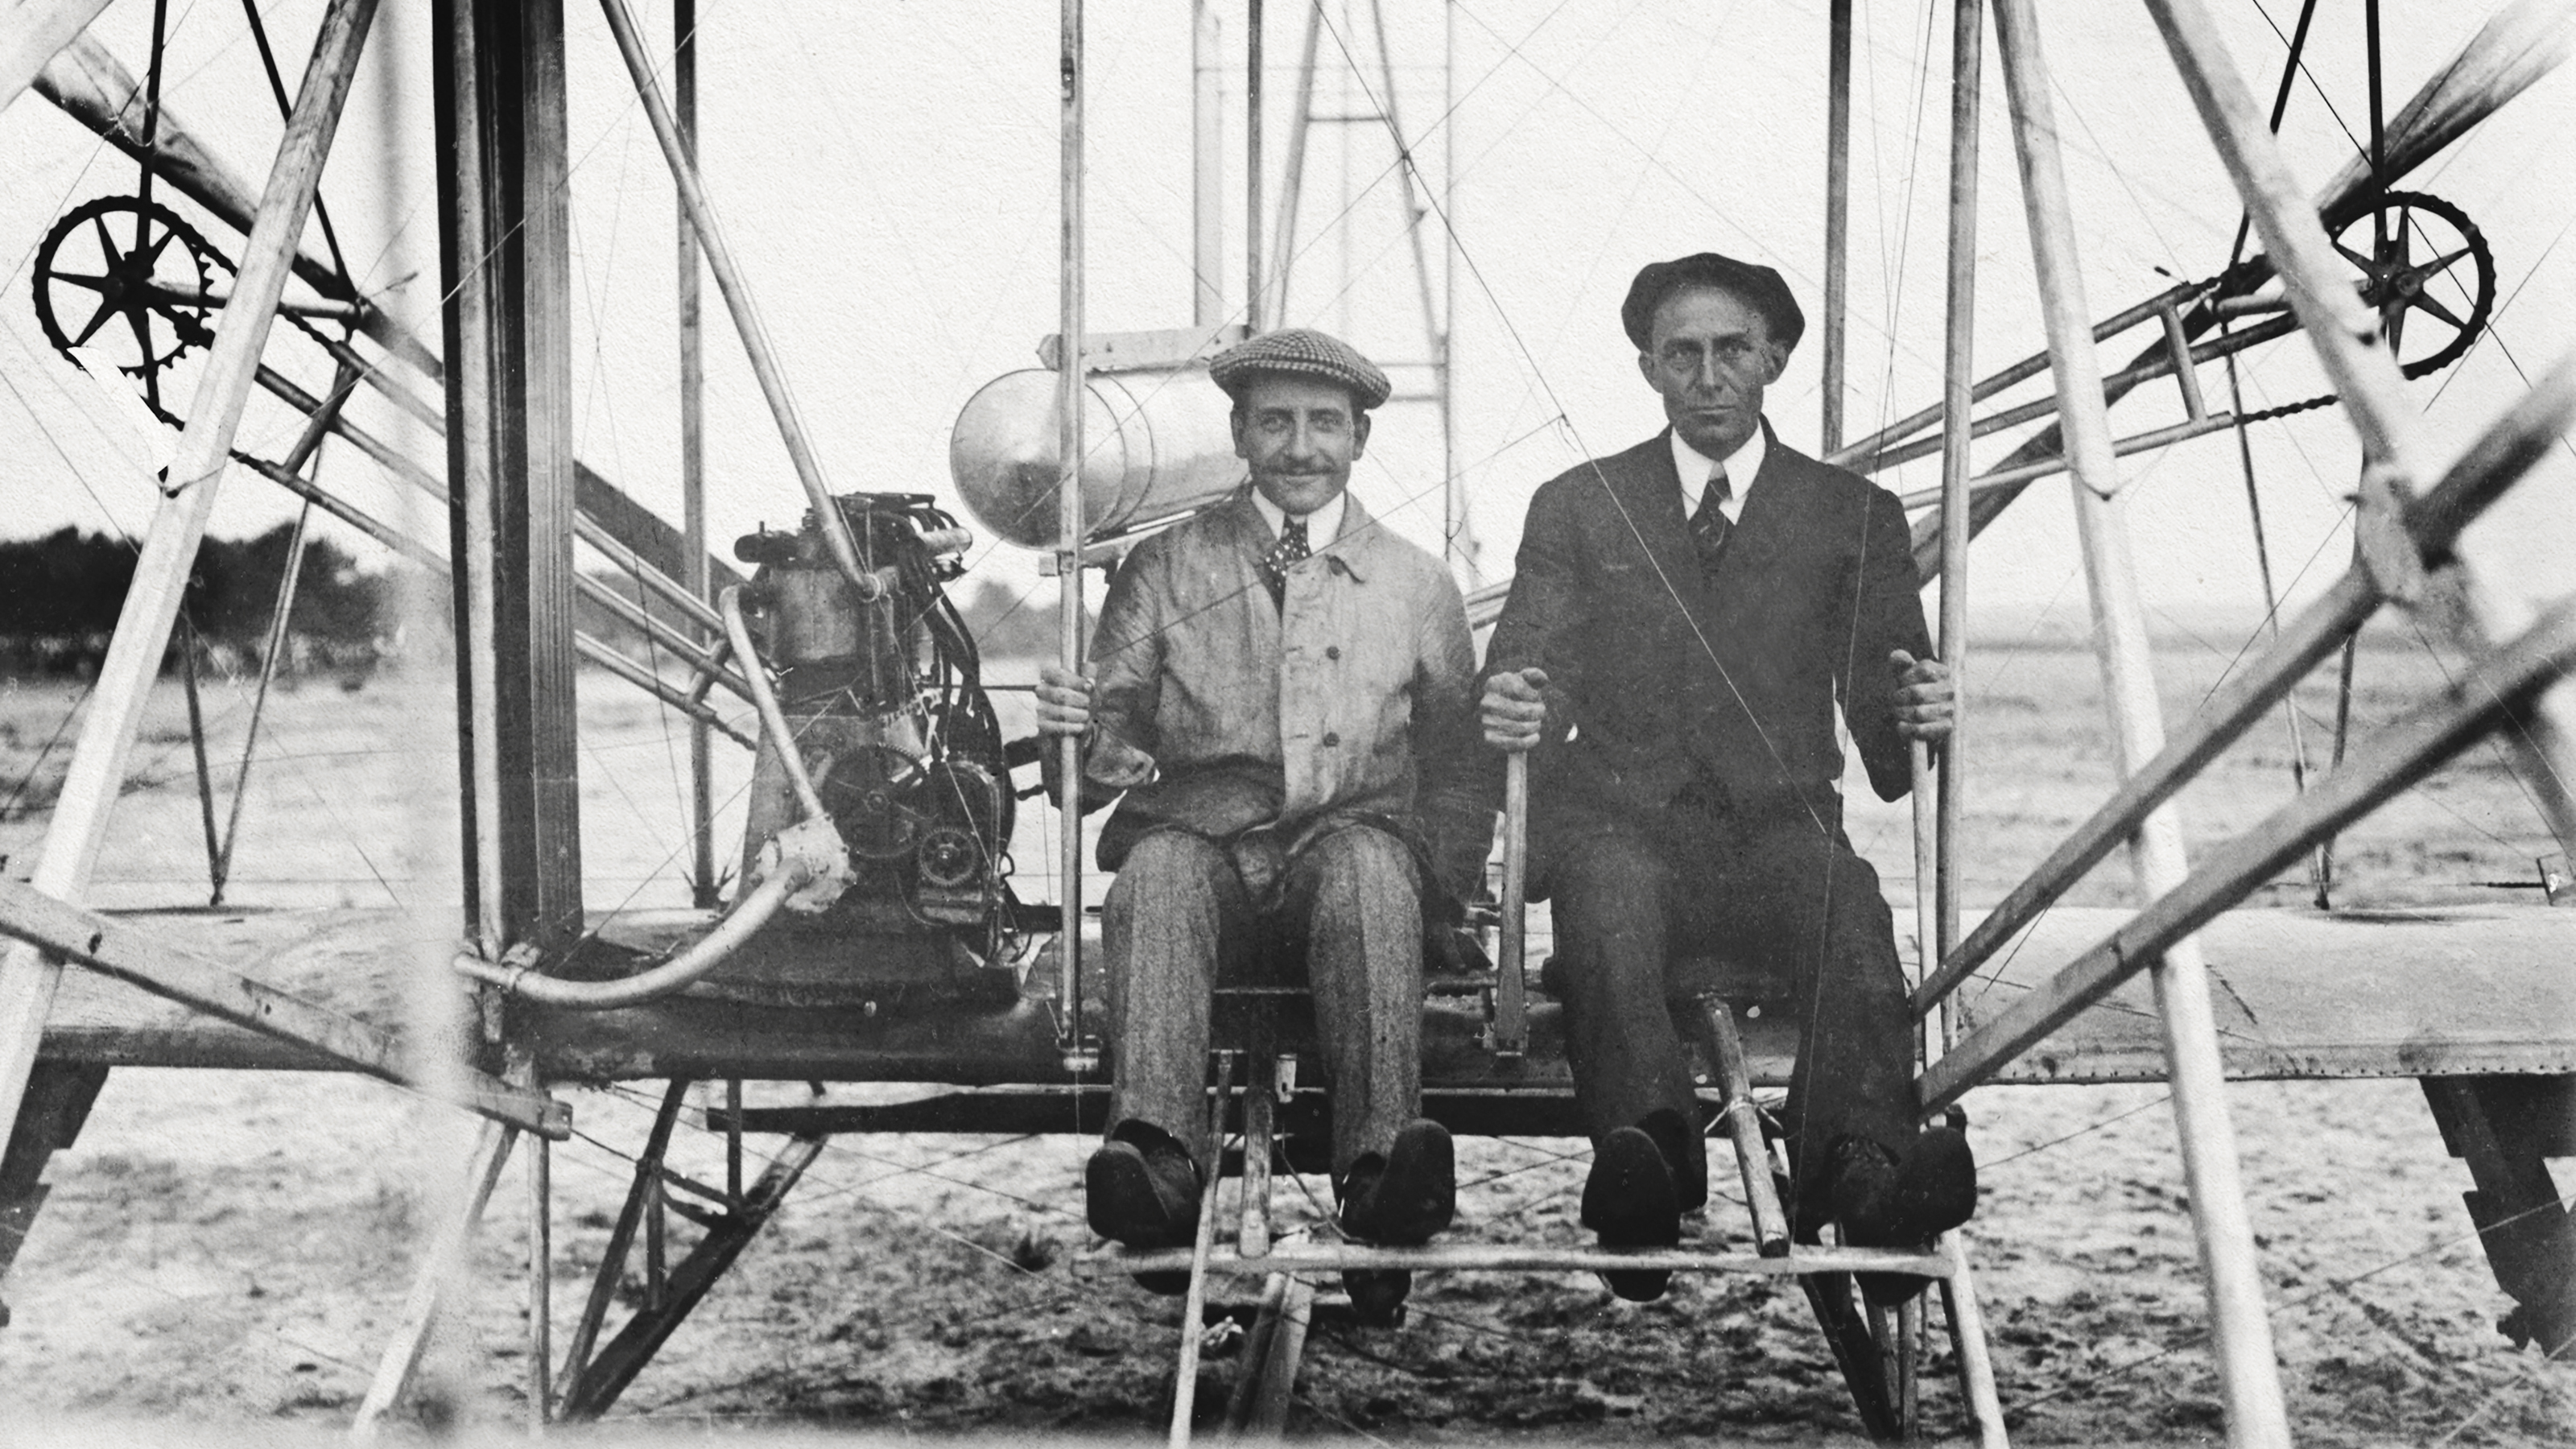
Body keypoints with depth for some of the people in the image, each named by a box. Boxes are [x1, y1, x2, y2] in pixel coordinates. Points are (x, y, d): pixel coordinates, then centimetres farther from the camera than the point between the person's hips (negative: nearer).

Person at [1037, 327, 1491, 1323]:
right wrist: (1092, 733, -16)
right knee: (1157, 869, -34)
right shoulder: (1164, 570, 16)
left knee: (1371, 868, -35)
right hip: (1204, 837, 0)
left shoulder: (1418, 586, 19)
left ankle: (1381, 1165, -48)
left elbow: (1457, 766, 18)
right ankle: (1158, 1157, -49)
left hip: (1355, 838, 0)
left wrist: (1442, 880, -1)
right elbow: (1115, 745, 9)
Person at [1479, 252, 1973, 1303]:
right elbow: (1528, 670, 7)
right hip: (1619, 822, 0)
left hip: (1777, 829, 0)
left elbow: (1881, 722, 10)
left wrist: (1919, 716, -15)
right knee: (1609, 898, -36)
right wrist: (1508, 706, -19)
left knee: (1847, 905, -35)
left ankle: (1854, 1165, -55)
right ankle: (1649, 1160, -57)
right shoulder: (1576, 508, 18)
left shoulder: (1854, 518, 17)